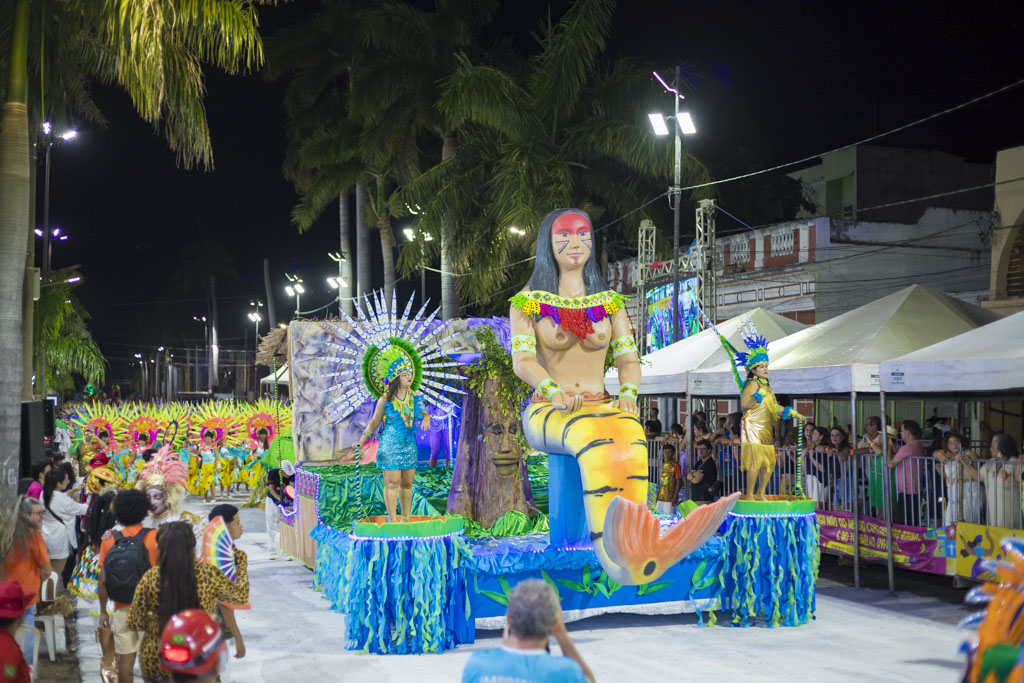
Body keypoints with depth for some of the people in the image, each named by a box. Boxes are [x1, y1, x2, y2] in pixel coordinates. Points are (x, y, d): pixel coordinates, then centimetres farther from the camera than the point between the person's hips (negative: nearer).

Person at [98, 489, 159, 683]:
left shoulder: (109, 540, 0)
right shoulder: (153, 537, -8)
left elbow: (102, 580, 1)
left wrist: (103, 611, 8)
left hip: (122, 609, 2)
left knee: (125, 659, 9)